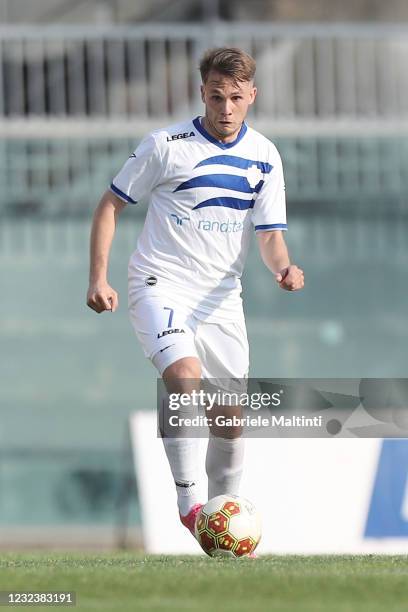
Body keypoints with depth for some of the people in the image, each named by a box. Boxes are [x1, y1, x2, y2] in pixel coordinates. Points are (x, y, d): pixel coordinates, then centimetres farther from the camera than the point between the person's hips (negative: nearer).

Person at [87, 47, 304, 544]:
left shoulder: (264, 157, 4)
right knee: (185, 377, -28)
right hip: (160, 285, -5)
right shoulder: (166, 145, -7)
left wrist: (283, 267, -18)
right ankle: (188, 504, -23)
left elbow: (269, 235, 5)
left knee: (231, 414, 7)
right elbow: (110, 205, 0)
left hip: (220, 297, 5)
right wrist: (98, 278, -8)